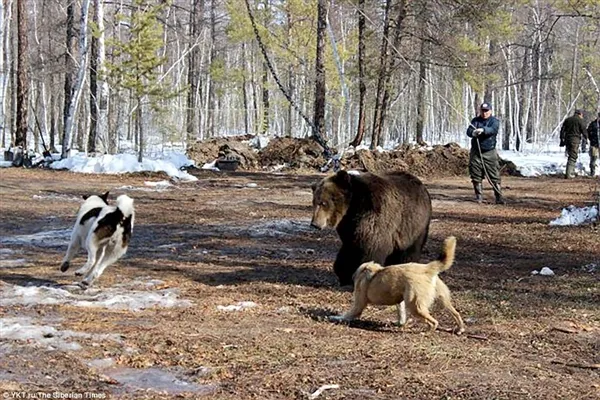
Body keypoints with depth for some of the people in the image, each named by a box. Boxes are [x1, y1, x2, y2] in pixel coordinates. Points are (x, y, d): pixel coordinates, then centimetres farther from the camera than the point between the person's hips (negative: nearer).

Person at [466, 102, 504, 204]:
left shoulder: (494, 121, 1)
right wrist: (473, 133, -29)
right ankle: (479, 196, 16)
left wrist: (483, 130, -40)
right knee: (476, 176, 5)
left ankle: (499, 197, -2)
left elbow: (493, 129, -21)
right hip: (476, 153, 3)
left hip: (489, 153, -3)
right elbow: (468, 131, -5)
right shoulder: (475, 120, 10)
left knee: (494, 177, -5)